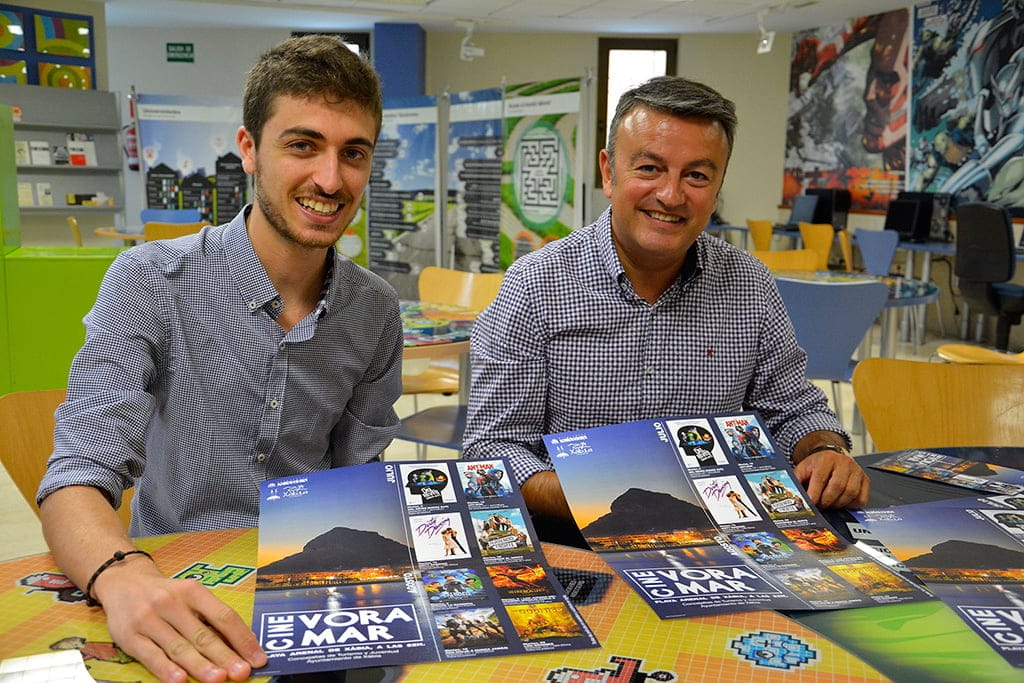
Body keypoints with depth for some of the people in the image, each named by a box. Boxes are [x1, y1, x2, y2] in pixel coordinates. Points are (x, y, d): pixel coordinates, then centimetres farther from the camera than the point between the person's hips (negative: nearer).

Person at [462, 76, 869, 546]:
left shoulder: (751, 287, 2)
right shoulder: (533, 287, -8)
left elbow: (793, 408, 14)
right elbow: (495, 446, -9)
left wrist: (826, 452, -10)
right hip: (569, 543, -4)